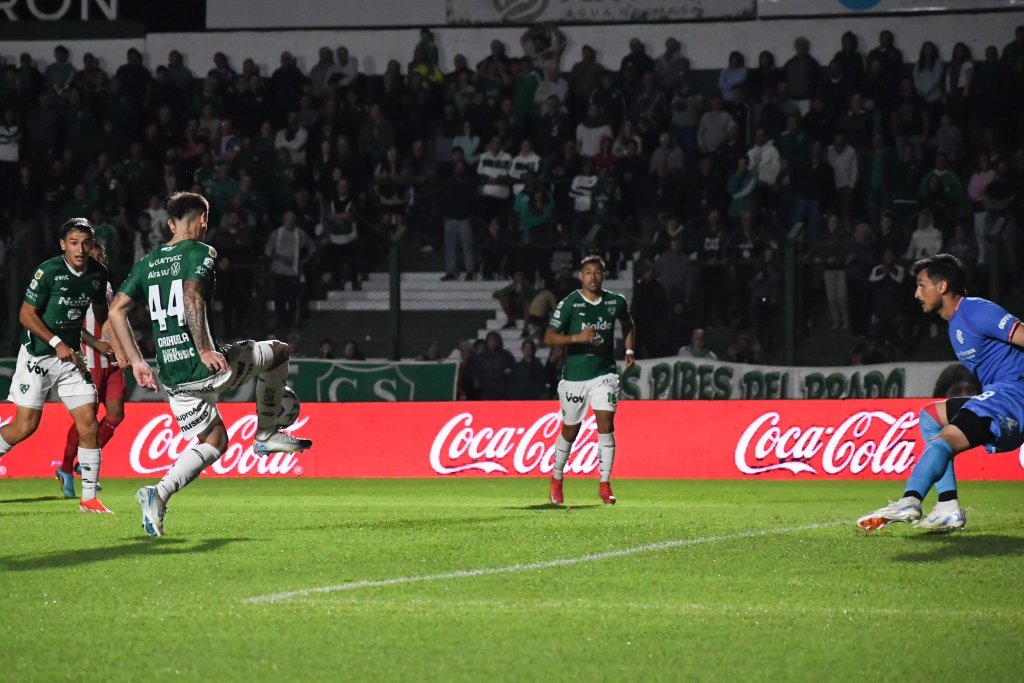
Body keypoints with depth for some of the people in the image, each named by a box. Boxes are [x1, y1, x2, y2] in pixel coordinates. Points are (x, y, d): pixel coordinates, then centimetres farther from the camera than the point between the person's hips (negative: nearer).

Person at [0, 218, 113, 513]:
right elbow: (26, 315, -13)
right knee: (25, 426, -8)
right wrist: (57, 343, -18)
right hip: (37, 356, -5)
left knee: (88, 424, -3)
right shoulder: (48, 271, -17)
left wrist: (98, 342, 13)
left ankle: (89, 497, 4)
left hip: (70, 356, 5)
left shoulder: (98, 273, 0)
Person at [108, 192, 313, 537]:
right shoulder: (200, 252, -5)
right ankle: (266, 434, 25)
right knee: (278, 351, 18)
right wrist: (205, 350, -23)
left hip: (171, 376, 7)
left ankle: (158, 494, -4)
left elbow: (116, 310, 11)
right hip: (205, 368, -6)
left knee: (212, 441, 21)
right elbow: (192, 295, -23)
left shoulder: (148, 262, 14)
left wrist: (136, 362, 15)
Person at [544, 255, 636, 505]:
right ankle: (556, 479, 31)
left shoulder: (616, 302, 2)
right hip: (574, 376, -1)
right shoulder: (569, 304, -9)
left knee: (606, 424, -14)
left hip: (604, 374, 1)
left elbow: (627, 324, 23)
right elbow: (549, 337, -14)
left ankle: (605, 485, -8)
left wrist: (629, 350, 9)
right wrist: (577, 337, -29)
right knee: (570, 431, 8)